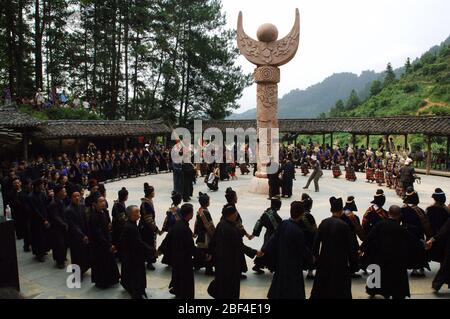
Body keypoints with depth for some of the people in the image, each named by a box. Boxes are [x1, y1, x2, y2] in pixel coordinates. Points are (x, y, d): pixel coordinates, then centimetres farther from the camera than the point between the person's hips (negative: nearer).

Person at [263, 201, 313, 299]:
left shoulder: (283, 224, -9)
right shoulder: (298, 231, -28)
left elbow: (274, 238, 0)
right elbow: (303, 249, -16)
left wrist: (264, 250, 10)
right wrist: (311, 258, 4)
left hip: (281, 260, 7)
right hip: (293, 264, -7)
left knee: (280, 281, 24)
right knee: (293, 287, 10)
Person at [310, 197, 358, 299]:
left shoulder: (323, 223, -5)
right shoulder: (344, 225, -15)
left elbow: (317, 241, -1)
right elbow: (349, 245, -10)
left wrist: (315, 254, 12)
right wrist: (352, 261, 0)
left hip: (324, 258, 4)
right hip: (340, 260, -4)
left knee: (322, 284, 18)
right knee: (339, 286, 10)